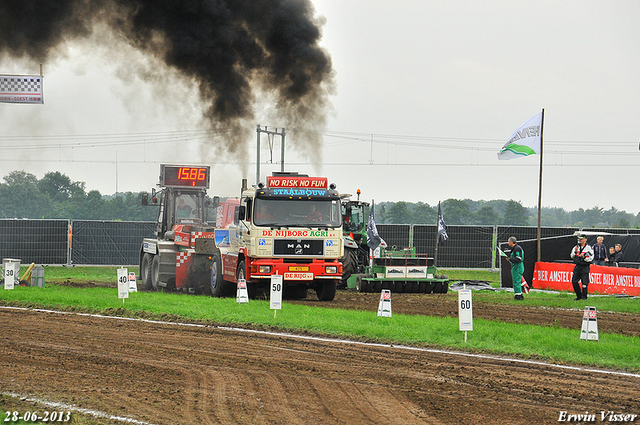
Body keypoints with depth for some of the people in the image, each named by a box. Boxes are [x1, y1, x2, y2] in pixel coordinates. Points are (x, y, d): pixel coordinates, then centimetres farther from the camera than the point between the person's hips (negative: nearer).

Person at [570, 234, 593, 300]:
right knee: (574, 281, 1)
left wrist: (584, 257, -21)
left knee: (584, 282, -8)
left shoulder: (588, 248, -4)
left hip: (585, 267, -6)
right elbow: (572, 256, 14)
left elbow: (591, 258, -7)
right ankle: (579, 296, 14)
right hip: (577, 266, 6)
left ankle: (584, 296, 4)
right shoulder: (576, 247, 13)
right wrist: (575, 252, -4)